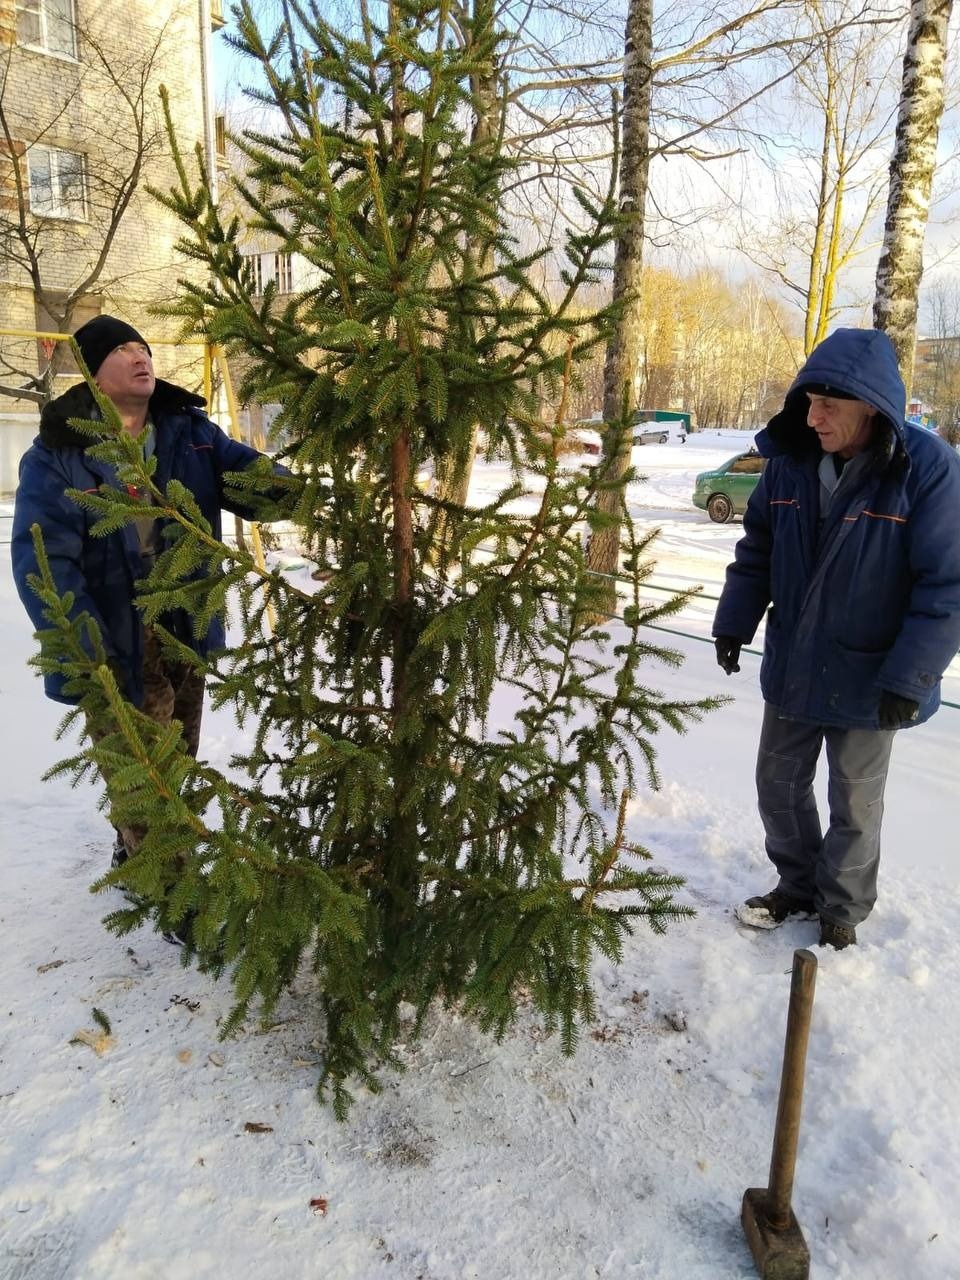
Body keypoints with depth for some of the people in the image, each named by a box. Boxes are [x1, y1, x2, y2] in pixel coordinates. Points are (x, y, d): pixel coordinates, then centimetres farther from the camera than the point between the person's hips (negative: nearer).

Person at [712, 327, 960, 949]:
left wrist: (909, 679, -21)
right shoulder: (791, 459, -6)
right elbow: (757, 548, 6)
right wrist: (734, 623, 0)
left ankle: (842, 908, 37)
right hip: (791, 667, 4)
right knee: (779, 785, 17)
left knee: (855, 804, 14)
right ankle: (798, 884, 41)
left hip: (867, 678, -4)